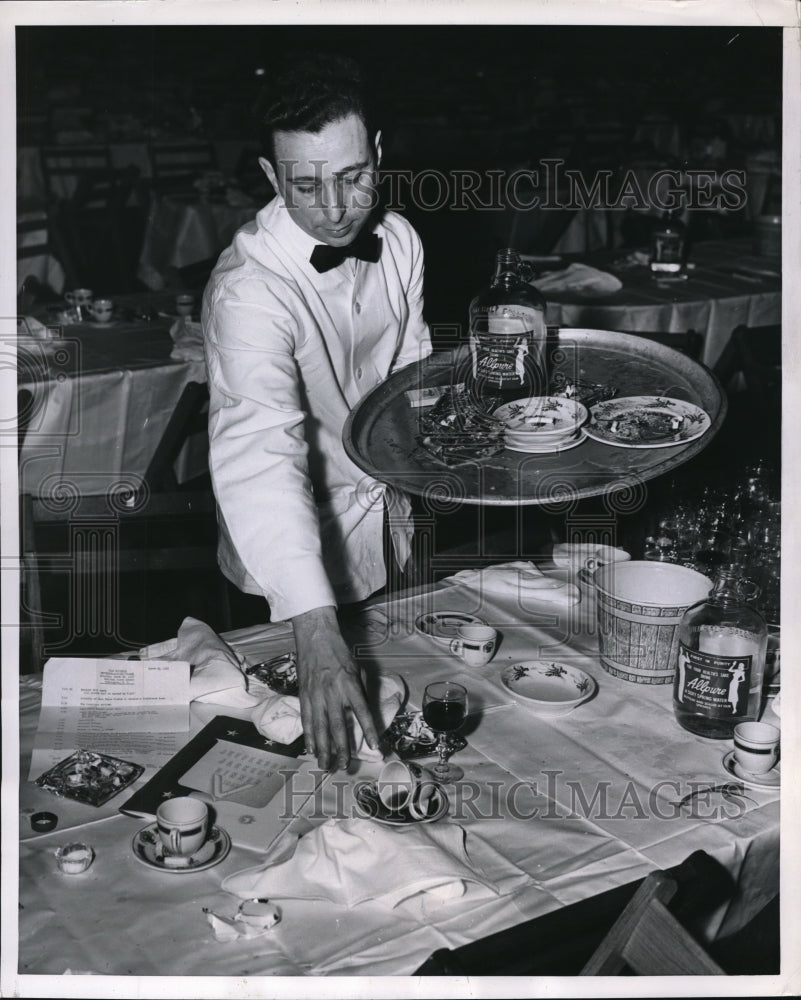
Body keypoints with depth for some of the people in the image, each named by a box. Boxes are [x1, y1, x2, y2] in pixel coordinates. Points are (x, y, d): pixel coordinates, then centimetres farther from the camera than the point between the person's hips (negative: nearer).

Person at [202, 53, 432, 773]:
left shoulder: (397, 239, -9)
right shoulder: (248, 290, -32)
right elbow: (258, 457, -45)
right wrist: (317, 635, -55)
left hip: (391, 523, 6)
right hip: (296, 542, -5)